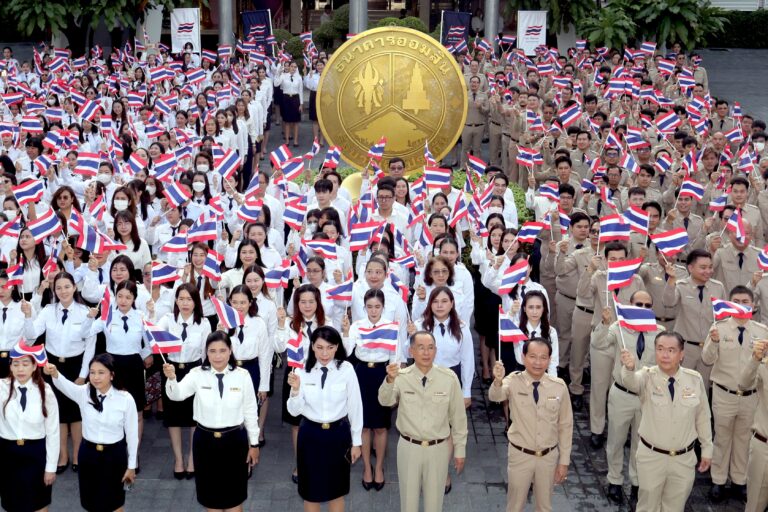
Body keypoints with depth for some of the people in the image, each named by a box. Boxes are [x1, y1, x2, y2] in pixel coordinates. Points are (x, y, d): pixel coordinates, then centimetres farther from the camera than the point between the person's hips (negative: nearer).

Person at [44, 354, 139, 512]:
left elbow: (132, 433, -7)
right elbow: (65, 385, -31)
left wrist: (131, 466, -1)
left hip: (114, 455, -2)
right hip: (88, 453, 2)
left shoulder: (125, 399, -15)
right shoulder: (84, 393, -9)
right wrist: (54, 373, -54)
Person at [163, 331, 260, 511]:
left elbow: (250, 411, 0)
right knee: (210, 491, 13)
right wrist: (171, 378, -46)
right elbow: (177, 395, -24)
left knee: (234, 492, 11)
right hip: (205, 440, 1)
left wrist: (254, 443, 5)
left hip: (234, 439, -1)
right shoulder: (197, 374, -8)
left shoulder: (242, 376, -8)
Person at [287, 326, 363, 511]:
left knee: (336, 489, 15)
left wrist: (356, 441, 1)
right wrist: (295, 390, -26)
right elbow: (294, 411, -7)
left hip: (338, 434, -1)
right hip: (310, 434, 1)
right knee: (311, 490, 13)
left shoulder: (346, 369, -12)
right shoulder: (302, 371, -7)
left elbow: (355, 407, -4)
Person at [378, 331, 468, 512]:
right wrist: (390, 380, -49)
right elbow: (385, 401, -29)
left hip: (438, 449, 0)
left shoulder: (449, 378, -9)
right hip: (409, 448, 0)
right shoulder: (401, 377, -11)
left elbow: (458, 416, -1)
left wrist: (460, 449, 3)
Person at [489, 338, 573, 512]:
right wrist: (497, 381, -59)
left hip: (548, 456, 2)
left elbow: (565, 425, -1)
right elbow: (495, 396, -37)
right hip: (520, 455, -1)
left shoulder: (559, 386, -10)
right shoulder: (514, 381, -15)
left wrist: (564, 461, 1)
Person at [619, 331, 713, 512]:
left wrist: (707, 449, 10)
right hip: (651, 456, -2)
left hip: (684, 458, 2)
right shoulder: (647, 377, -15)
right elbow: (631, 382, -40)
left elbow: (703, 416, 5)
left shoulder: (695, 379, -7)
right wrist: (629, 368, -62)